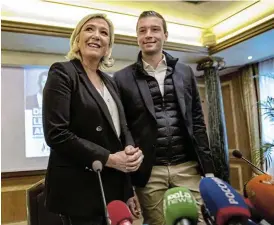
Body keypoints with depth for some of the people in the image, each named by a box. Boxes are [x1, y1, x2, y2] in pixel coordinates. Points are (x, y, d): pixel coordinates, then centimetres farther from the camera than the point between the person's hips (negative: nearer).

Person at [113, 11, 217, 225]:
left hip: (188, 167, 2)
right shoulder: (123, 78, 2)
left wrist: (208, 166, 6)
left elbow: (197, 121, 10)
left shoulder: (185, 72, 9)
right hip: (149, 172, -2)